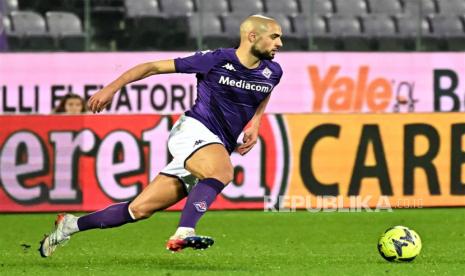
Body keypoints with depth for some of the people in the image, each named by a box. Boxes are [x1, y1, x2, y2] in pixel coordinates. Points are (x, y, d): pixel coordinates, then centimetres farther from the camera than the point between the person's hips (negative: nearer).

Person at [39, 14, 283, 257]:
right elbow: (155, 67, -2)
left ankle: (72, 225, 15)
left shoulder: (272, 73, 6)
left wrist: (255, 124, 14)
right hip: (194, 128, -6)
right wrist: (113, 87, -5)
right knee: (223, 172, -39)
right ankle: (183, 233, -48)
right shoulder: (216, 60, -10)